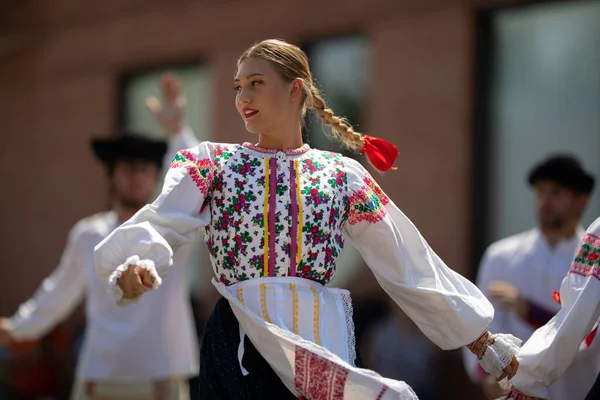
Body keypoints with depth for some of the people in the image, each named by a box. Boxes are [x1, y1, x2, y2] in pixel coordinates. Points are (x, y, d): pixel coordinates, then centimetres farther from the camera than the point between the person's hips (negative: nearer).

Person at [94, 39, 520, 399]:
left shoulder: (341, 174, 10)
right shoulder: (213, 162, 9)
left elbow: (411, 266, 11)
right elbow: (159, 226, -7)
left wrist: (484, 341, 8)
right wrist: (134, 268, -31)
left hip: (325, 347, 1)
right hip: (241, 345, -1)